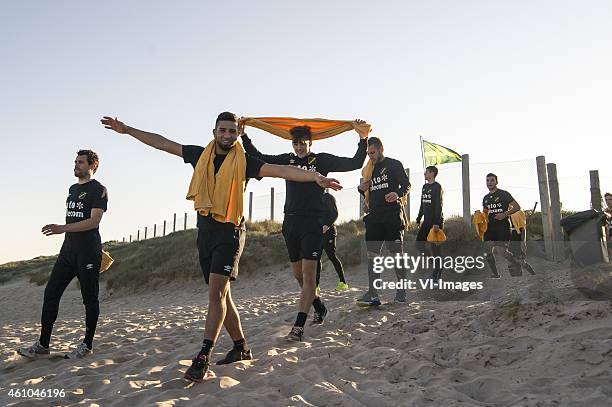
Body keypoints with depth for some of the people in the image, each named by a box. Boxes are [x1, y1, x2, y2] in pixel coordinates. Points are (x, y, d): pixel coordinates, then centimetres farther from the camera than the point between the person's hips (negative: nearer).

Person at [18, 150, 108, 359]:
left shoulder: (98, 190, -6)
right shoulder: (73, 189, 20)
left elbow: (94, 221, -17)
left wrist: (63, 228, -25)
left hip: (88, 252, -8)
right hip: (68, 250, 8)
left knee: (89, 297, -1)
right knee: (51, 293, 3)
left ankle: (87, 345, 9)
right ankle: (43, 345, 10)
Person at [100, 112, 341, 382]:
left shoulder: (244, 161, -5)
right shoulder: (200, 155, 8)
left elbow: (281, 170, -16)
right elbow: (161, 143, 13)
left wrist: (315, 177, -29)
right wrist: (126, 130, 14)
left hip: (229, 232, -5)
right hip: (205, 230, 6)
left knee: (216, 293, -13)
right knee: (221, 294, 12)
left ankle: (203, 358, -9)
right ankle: (240, 347, 26)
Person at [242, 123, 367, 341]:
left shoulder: (322, 160, 2)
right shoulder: (287, 160, 13)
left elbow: (355, 163, -1)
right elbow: (258, 158, 19)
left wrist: (363, 139, -11)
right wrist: (243, 136, 15)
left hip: (312, 224, -5)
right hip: (290, 222, 5)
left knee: (308, 274, -10)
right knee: (298, 274, 13)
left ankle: (299, 326, -10)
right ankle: (319, 307, 35)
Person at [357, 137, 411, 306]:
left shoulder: (394, 164, 4)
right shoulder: (368, 169, 20)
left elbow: (407, 184, -2)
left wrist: (398, 194, -22)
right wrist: (361, 188, 4)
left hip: (392, 214, -5)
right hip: (374, 216, 6)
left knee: (397, 253, -3)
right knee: (372, 254, -1)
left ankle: (401, 292, 5)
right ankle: (372, 294, 0)